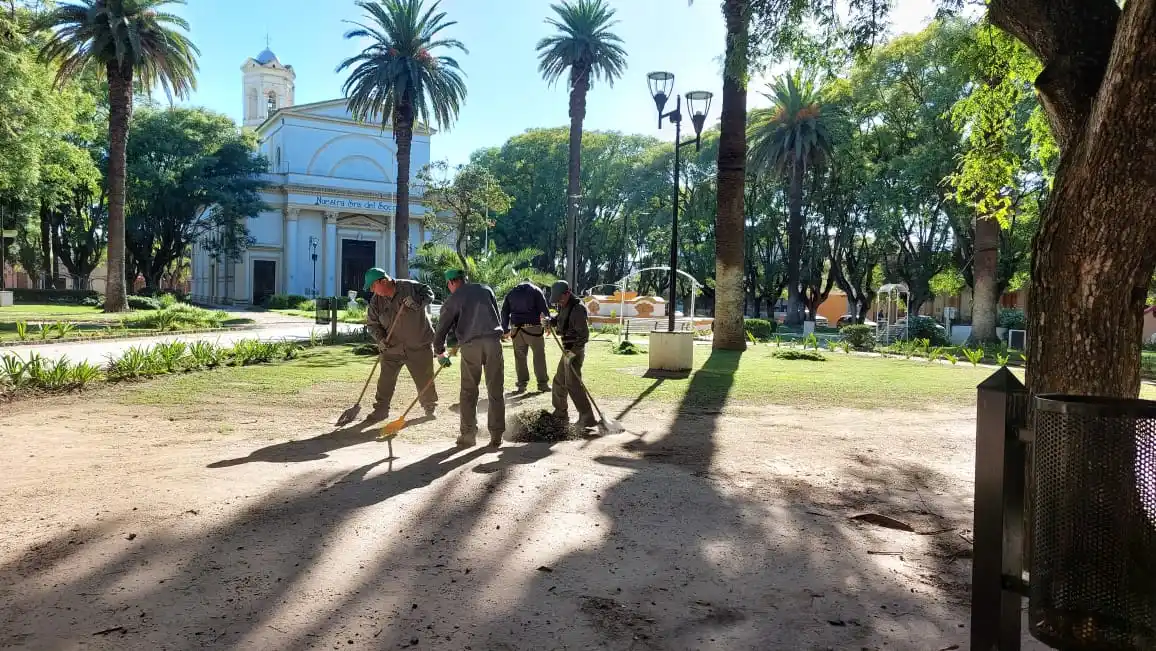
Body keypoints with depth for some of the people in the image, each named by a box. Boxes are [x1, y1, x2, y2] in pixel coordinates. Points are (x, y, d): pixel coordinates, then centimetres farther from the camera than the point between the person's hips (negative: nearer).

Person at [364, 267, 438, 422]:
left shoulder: (409, 287, -12)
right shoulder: (376, 301, -1)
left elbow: (429, 293, -3)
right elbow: (372, 323, 6)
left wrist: (417, 302, -23)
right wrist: (379, 338, -11)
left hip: (419, 346, -3)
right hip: (392, 347, 3)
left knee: (425, 379, 7)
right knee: (385, 380, 3)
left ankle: (430, 407, 26)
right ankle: (381, 409, 18)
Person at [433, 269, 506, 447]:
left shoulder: (452, 300, 8)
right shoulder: (486, 290, 16)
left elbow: (441, 331, 8)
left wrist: (440, 354, 26)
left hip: (470, 345, -2)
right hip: (493, 342, 2)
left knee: (469, 391, 10)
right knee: (495, 390, 6)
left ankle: (468, 434, 11)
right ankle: (496, 435, 8)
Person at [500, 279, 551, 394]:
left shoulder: (511, 293, 17)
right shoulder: (535, 290, 7)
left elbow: (504, 312, 15)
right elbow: (544, 309, -1)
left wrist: (505, 330, 17)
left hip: (516, 329, 3)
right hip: (533, 328, -3)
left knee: (520, 356, 7)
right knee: (539, 355, 2)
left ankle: (521, 384, 8)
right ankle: (542, 384, 3)